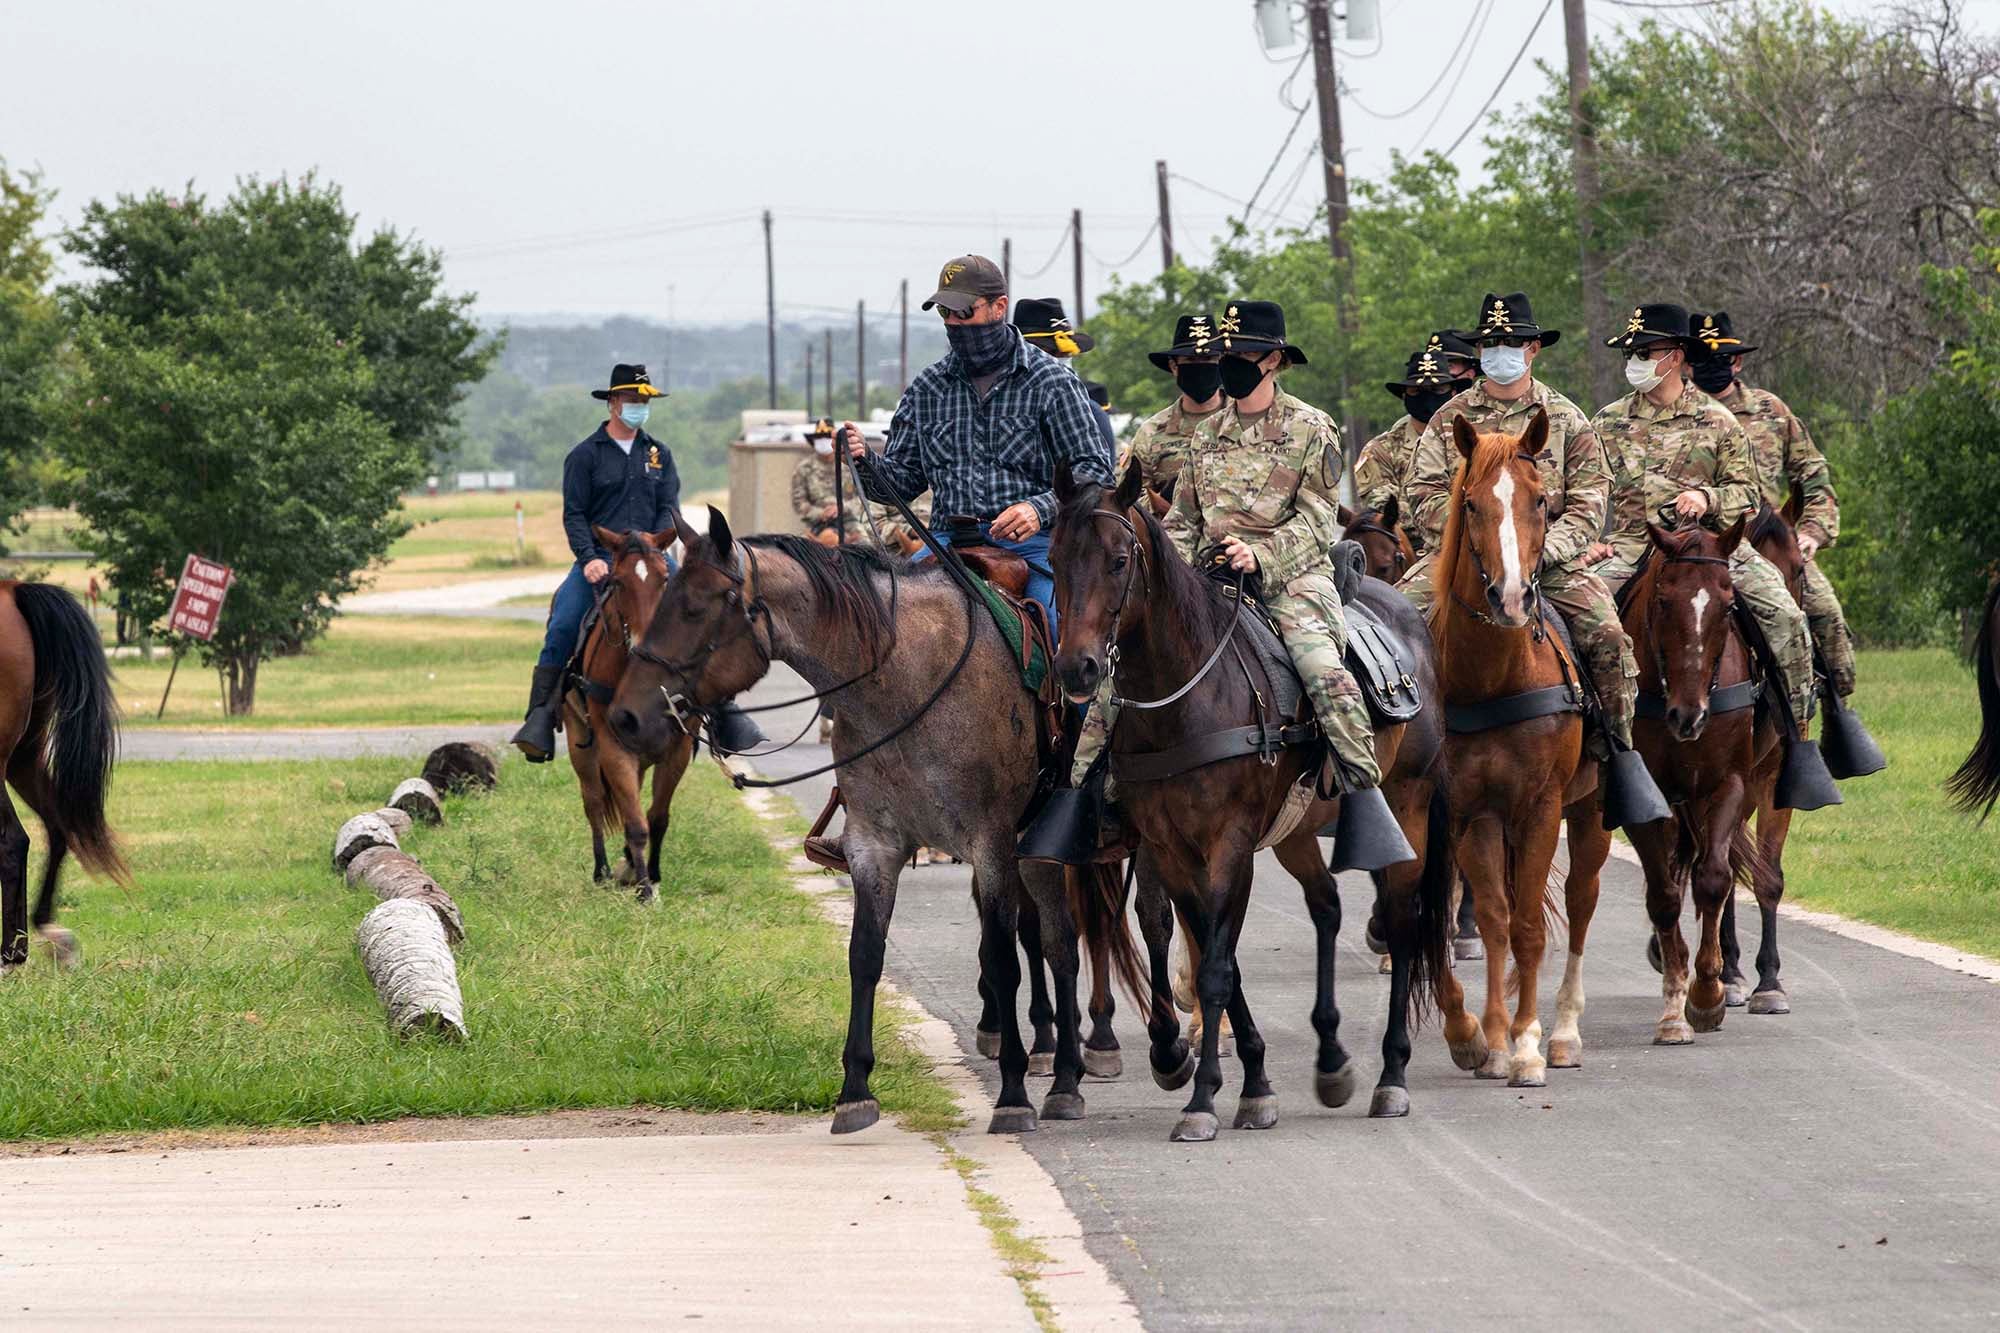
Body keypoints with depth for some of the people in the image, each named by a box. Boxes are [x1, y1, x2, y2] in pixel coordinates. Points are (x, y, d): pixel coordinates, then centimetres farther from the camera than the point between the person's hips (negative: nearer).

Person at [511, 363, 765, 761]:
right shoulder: (585, 456, 3)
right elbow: (574, 515, -2)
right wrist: (590, 559, -17)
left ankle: (723, 713, -7)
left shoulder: (658, 455, 14)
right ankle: (540, 719, -17)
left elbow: (669, 509, 8)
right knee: (561, 628, -20)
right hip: (598, 558, -2)